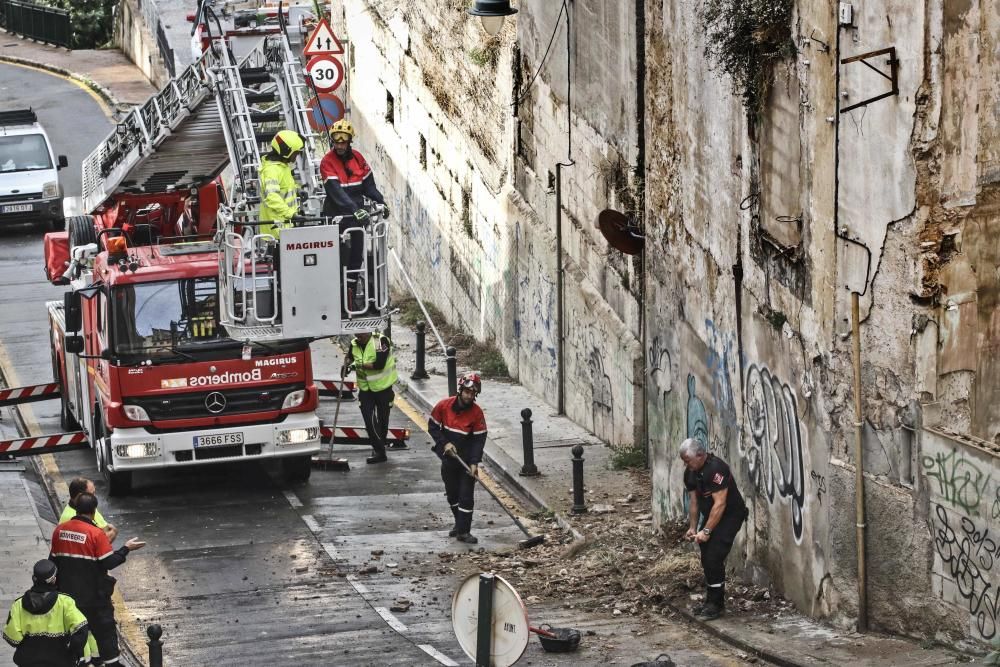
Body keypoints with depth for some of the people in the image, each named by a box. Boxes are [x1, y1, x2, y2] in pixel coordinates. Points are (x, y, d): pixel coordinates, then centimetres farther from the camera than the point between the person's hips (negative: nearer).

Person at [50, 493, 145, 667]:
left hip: (67, 592, 5)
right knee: (104, 626, 9)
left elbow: (54, 559, 6)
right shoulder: (96, 534, -20)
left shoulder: (59, 530, -3)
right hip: (93, 593, -4)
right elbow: (109, 562, -20)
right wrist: (126, 549, -9)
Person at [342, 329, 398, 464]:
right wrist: (347, 363, 0)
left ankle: (380, 448, 23)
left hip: (382, 387, -4)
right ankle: (379, 451, -5)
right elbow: (350, 357, 22)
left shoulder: (380, 341, -18)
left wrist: (360, 365, -23)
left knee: (382, 420, 9)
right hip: (365, 389, 4)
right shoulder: (354, 344, 0)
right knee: (368, 420, -8)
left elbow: (379, 364, -27)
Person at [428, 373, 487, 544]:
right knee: (452, 493, 15)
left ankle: (463, 531, -3)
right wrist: (444, 443, -13)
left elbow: (479, 439, -13)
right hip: (448, 458, 3)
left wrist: (474, 463, -20)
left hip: (467, 459, -3)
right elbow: (432, 427, -1)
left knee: (466, 496, -7)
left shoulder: (477, 413, -14)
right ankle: (460, 524, 33)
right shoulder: (444, 406, -11)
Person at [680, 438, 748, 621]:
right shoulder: (691, 472, 0)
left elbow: (720, 503, -28)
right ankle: (711, 602, 22)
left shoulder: (716, 469, -27)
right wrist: (692, 527, 1)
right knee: (706, 559, 10)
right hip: (710, 515, 9)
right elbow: (694, 501, 8)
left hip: (730, 515, -9)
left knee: (714, 558, -15)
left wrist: (706, 531, -26)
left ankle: (716, 606, -9)